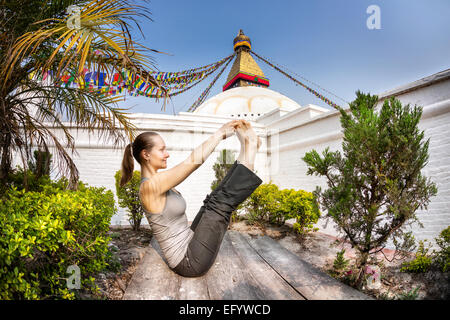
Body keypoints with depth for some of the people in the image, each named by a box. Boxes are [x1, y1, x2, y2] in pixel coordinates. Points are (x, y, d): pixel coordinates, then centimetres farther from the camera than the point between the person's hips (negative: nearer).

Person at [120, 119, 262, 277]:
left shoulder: (158, 183, 7)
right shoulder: (150, 186, -22)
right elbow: (194, 161, -25)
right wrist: (221, 132, -16)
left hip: (188, 244, 9)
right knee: (221, 203, -14)